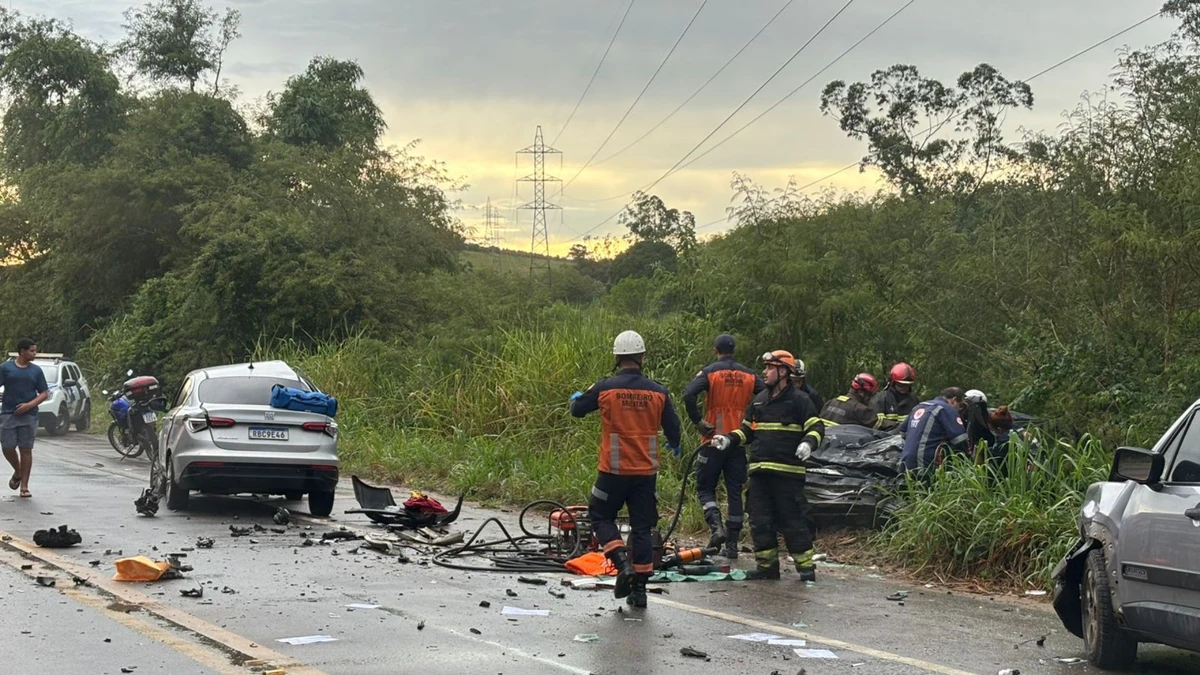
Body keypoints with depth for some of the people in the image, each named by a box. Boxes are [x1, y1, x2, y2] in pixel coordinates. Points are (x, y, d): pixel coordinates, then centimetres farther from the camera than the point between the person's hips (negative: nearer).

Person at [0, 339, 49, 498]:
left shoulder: (36, 371, 7)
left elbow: (44, 393, 7)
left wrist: (30, 405, -10)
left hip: (29, 415, 1)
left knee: (26, 449, 0)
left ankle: (24, 486, 6)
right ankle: (17, 472, 26)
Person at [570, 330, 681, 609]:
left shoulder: (606, 388, -8)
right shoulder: (657, 391, -3)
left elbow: (577, 409, 8)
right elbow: (672, 427, 5)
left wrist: (576, 397, 33)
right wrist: (674, 445, 29)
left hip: (614, 471, -2)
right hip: (646, 471, 2)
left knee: (601, 517, 15)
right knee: (642, 527, 10)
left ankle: (623, 563, -7)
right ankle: (640, 587, 11)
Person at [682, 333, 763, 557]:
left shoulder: (709, 372, -5)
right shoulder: (749, 375, 6)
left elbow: (689, 395, -20)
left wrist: (698, 422, -11)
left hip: (714, 439, -3)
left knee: (705, 488, 7)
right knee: (735, 492, 8)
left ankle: (716, 527, -16)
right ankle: (732, 543, 8)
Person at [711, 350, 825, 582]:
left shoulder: (799, 400, -2)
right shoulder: (760, 400, 17)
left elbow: (816, 427, -4)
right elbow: (746, 430, 24)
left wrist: (808, 443, -24)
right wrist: (728, 440, 8)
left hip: (788, 472, -6)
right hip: (760, 471, 6)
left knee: (792, 520, -5)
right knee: (760, 520, 6)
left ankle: (805, 565, 3)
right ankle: (767, 564, 14)